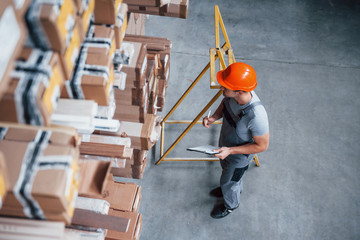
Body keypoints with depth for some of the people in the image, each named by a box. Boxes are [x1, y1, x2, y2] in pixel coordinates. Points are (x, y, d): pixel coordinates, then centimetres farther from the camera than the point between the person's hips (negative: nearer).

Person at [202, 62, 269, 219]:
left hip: (239, 156, -6)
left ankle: (231, 205, 57)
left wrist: (230, 151, -33)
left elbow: (262, 146, -29)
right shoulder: (233, 94, -26)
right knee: (226, 169, 35)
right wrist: (214, 117, -17)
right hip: (226, 146, 6)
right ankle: (236, 188, 68)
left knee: (228, 183, 23)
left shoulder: (256, 116, -45)